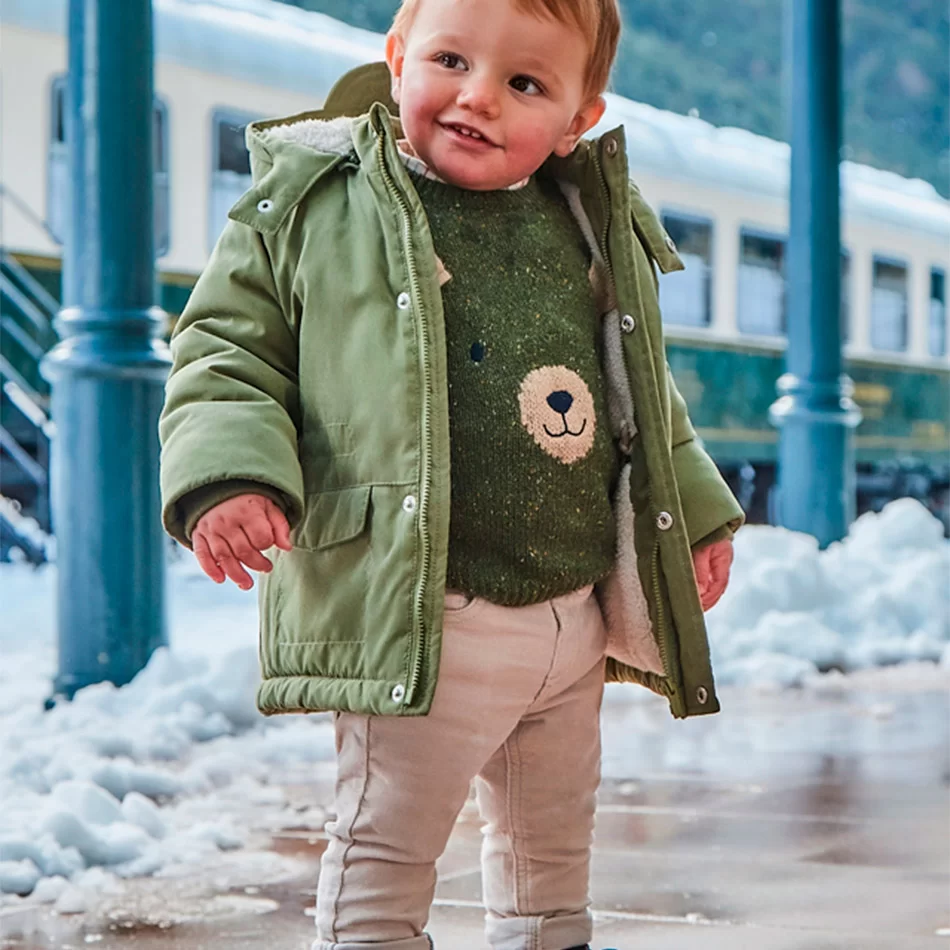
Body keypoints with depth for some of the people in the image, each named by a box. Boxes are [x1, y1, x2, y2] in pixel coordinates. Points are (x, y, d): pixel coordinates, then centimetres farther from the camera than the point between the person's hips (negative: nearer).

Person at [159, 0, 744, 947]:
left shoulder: (598, 229, 10)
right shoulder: (313, 204, -4)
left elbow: (643, 396, 22)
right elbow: (227, 350, -2)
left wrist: (695, 513, 22)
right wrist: (228, 474, -18)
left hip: (578, 614, 6)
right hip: (413, 623, -5)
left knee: (553, 849, 21)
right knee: (384, 855, -1)